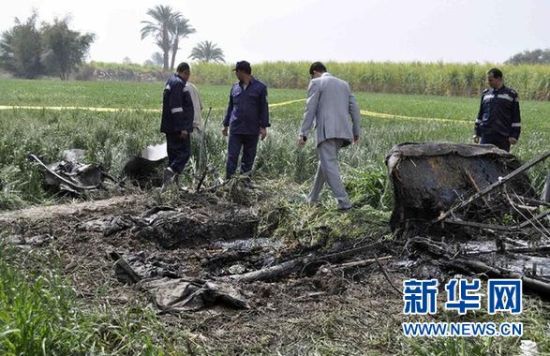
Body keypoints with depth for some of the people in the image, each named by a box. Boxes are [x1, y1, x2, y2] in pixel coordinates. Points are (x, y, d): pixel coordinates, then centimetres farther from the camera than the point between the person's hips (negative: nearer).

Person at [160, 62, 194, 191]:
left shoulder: (171, 82, 19)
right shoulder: (178, 83, -13)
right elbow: (176, 107, -21)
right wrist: (182, 128, -22)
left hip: (170, 127, 10)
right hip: (178, 127, -10)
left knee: (174, 154, 11)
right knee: (184, 152, -9)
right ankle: (172, 171, -27)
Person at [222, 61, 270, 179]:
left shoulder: (260, 87, -1)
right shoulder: (235, 87, 10)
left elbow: (264, 108, 0)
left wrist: (263, 126, -6)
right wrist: (226, 125, 16)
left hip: (252, 130, -2)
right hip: (235, 129, 2)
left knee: (248, 158, 7)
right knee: (232, 157, -3)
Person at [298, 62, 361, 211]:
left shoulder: (316, 83, 2)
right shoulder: (343, 84, 21)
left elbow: (310, 110, -5)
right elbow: (354, 108, 16)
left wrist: (303, 134, -5)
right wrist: (356, 131, 20)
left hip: (327, 131, -7)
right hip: (343, 131, 7)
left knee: (329, 165, -6)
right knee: (325, 162, 18)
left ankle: (343, 201, -15)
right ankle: (313, 197, 27)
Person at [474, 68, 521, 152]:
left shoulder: (511, 94, 3)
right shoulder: (485, 94, 13)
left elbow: (516, 117, 3)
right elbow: (480, 115, 18)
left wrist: (514, 135, -3)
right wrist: (477, 133, 13)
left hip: (503, 138, -2)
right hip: (486, 136, 3)